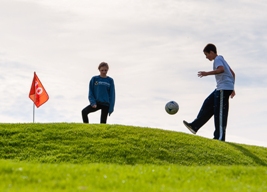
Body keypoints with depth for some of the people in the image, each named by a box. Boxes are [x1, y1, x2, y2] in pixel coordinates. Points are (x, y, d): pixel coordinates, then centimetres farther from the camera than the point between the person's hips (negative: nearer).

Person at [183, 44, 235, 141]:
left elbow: (221, 69, -28)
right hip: (221, 88, 10)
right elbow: (232, 73, 26)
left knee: (220, 112, -10)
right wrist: (232, 88, 28)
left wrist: (207, 73, -30)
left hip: (224, 88, -10)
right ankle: (195, 126, 15)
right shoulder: (221, 59, 23)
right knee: (208, 105, 12)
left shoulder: (217, 59, -6)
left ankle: (220, 137, -9)